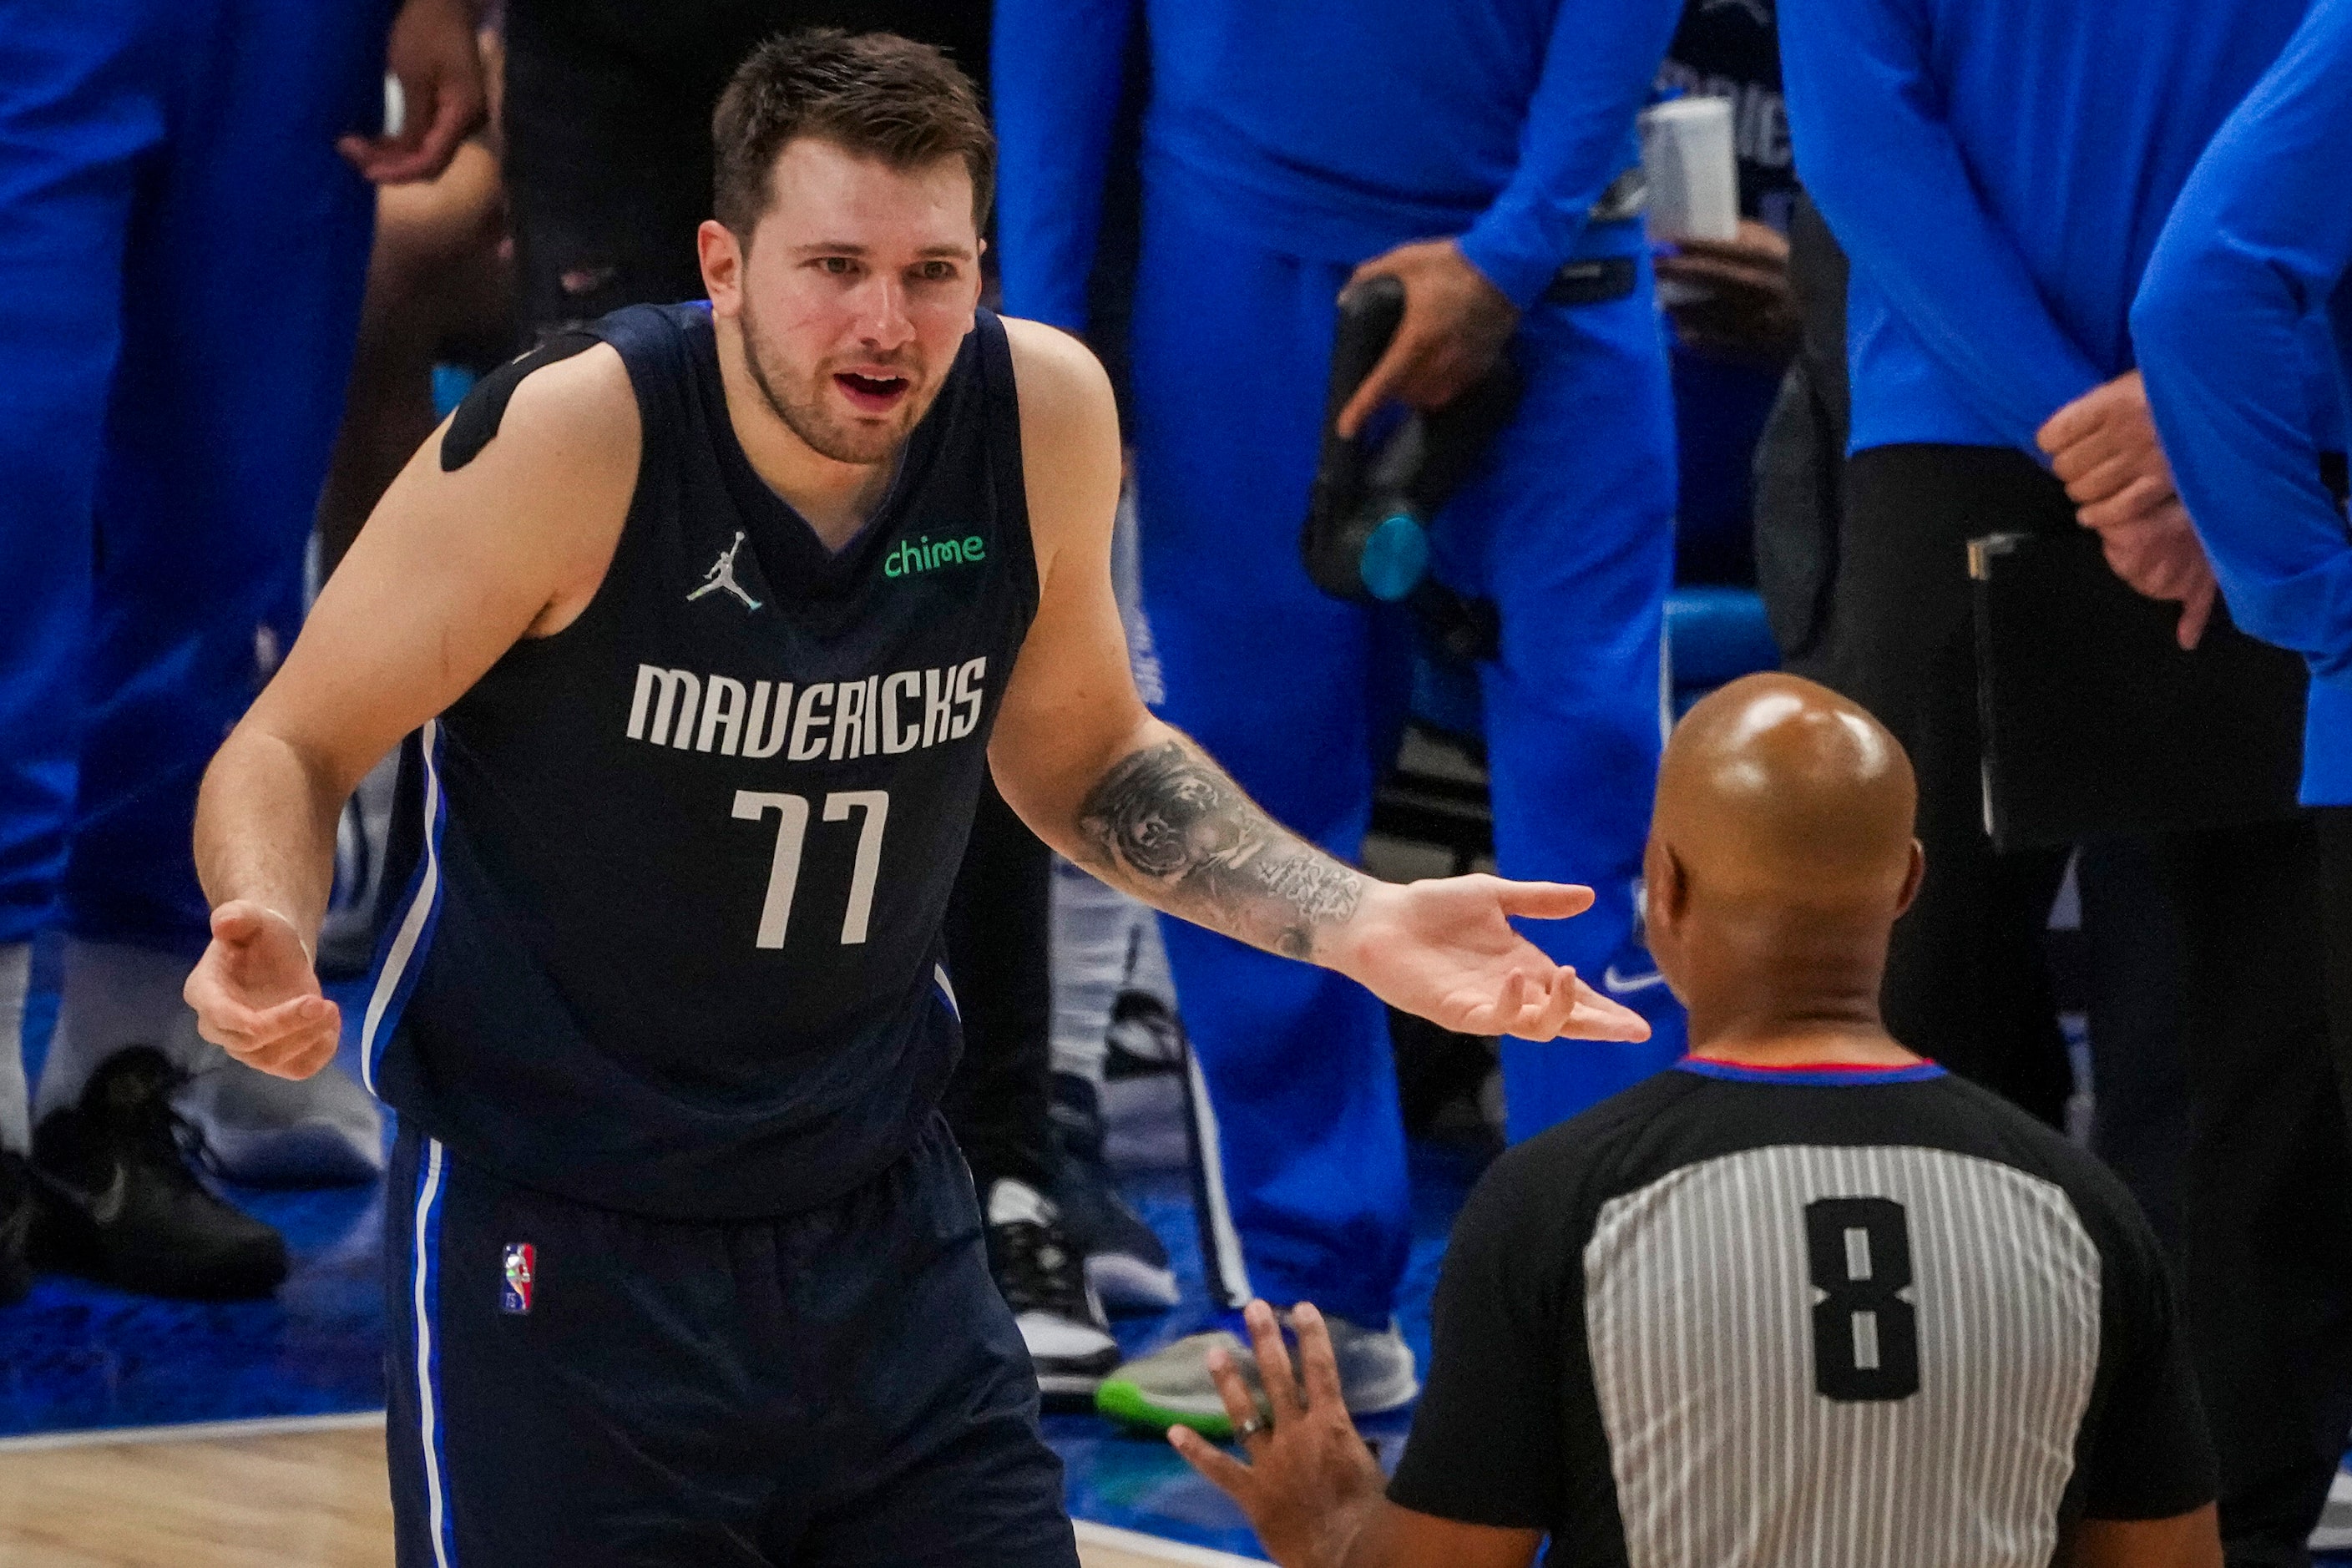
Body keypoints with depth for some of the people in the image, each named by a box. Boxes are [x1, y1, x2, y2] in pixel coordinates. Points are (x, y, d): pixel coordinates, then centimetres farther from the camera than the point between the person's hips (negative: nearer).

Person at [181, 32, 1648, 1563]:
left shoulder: (1045, 414, -8)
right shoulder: (576, 434, -20)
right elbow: (296, 747, -10)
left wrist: (1357, 924, 0)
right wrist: (269, 935, -31)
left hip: (887, 1227, 4)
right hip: (557, 1245, -4)